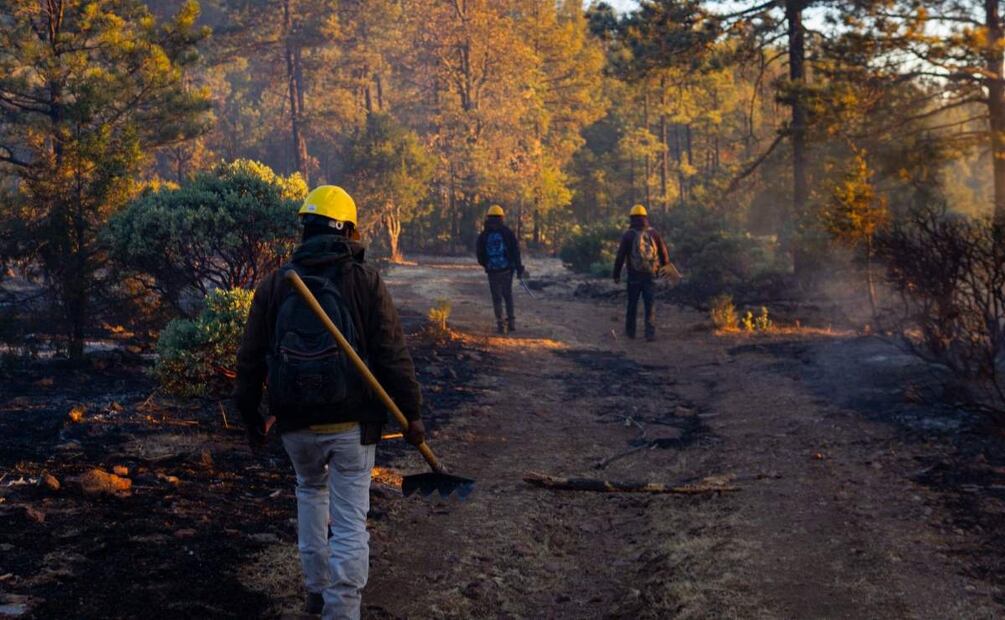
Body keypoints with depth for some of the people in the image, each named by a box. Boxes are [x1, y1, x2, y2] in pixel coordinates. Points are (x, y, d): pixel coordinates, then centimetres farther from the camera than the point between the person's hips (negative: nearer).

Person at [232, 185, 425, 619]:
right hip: (352, 422, -3)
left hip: (295, 422, 4)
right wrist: (411, 413, -1)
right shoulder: (364, 279, -7)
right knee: (349, 521, 3)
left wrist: (250, 415, 18)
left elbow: (251, 358, 6)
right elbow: (392, 355, -9)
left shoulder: (274, 283, 2)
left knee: (311, 490, 29)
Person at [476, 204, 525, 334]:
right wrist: (519, 269, 1)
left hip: (492, 271, -1)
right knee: (508, 295, 17)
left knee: (497, 298, 7)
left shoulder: (483, 235, 0)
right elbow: (516, 251, -4)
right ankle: (511, 321, 14)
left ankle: (500, 324, -1)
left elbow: (480, 256, 5)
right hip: (507, 269, 1)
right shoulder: (507, 232, -1)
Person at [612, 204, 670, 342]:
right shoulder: (654, 234, 2)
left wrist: (616, 275, -1)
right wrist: (665, 267, 18)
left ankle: (630, 331, 23)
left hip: (634, 276, -1)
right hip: (651, 275, 1)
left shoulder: (628, 235, -5)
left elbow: (620, 257, -7)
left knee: (632, 304, 13)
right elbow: (664, 254, 5)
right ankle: (650, 333, -5)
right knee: (650, 306, 3)